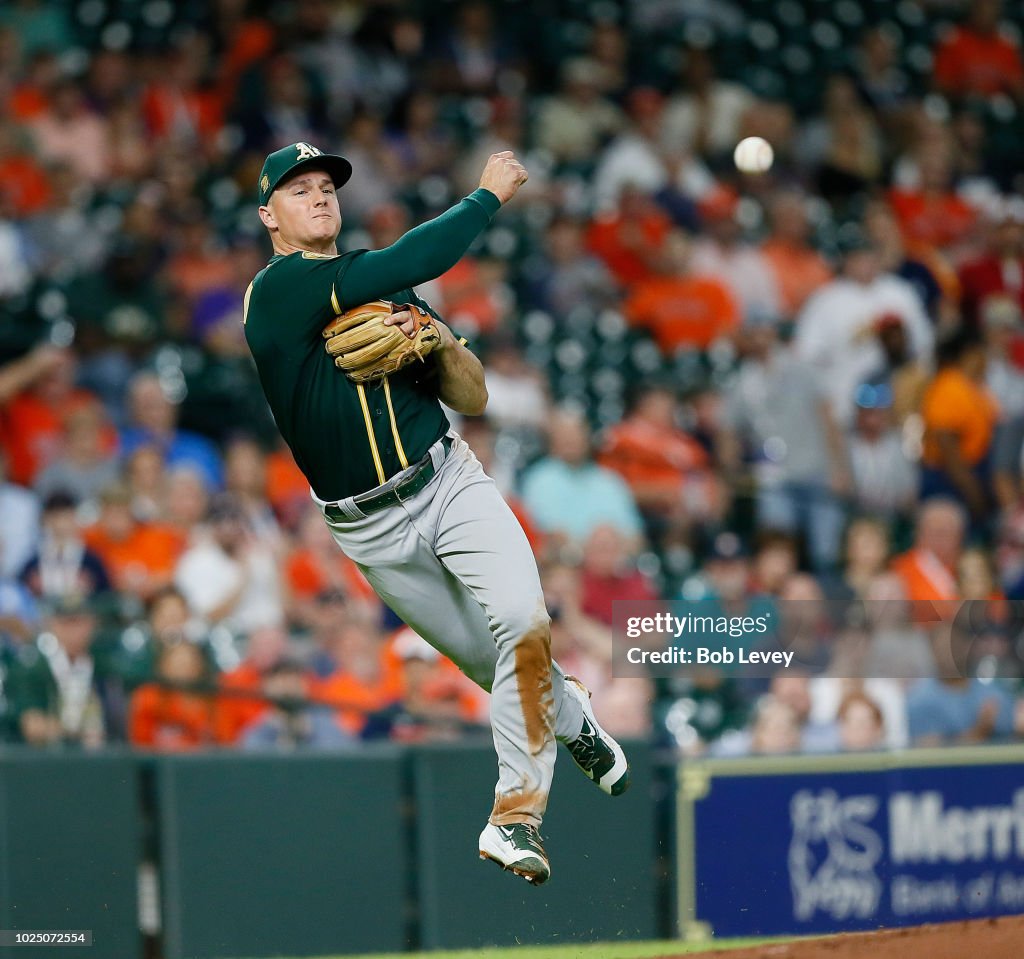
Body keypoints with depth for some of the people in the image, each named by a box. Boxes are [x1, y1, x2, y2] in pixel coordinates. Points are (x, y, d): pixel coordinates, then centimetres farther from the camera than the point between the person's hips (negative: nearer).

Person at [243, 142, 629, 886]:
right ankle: (574, 719, 41)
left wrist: (438, 338, -12)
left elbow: (474, 399, 7)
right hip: (371, 530, -3)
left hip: (450, 484, 3)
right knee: (491, 663, 8)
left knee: (523, 623, -20)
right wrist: (489, 196, -14)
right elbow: (408, 263, -22)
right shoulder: (278, 289, -10)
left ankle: (515, 815, -13)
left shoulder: (384, 295, 11)